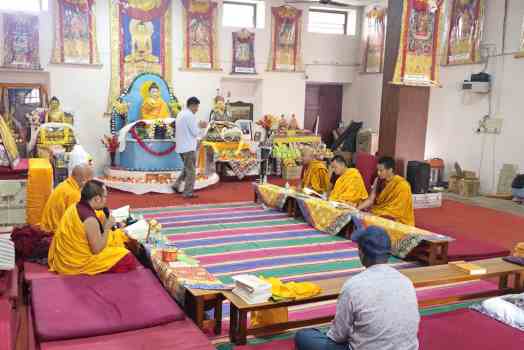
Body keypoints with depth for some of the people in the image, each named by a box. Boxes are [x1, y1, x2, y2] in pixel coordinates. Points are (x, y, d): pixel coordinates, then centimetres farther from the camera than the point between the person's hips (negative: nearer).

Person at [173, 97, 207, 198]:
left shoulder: (181, 114, 14)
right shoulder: (190, 115, -15)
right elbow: (195, 132, -16)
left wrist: (198, 125, 14)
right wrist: (200, 127, 2)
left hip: (181, 147, 9)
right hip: (189, 147, -9)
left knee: (187, 168, 21)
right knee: (191, 171, 0)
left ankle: (177, 185, 14)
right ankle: (188, 193, 3)